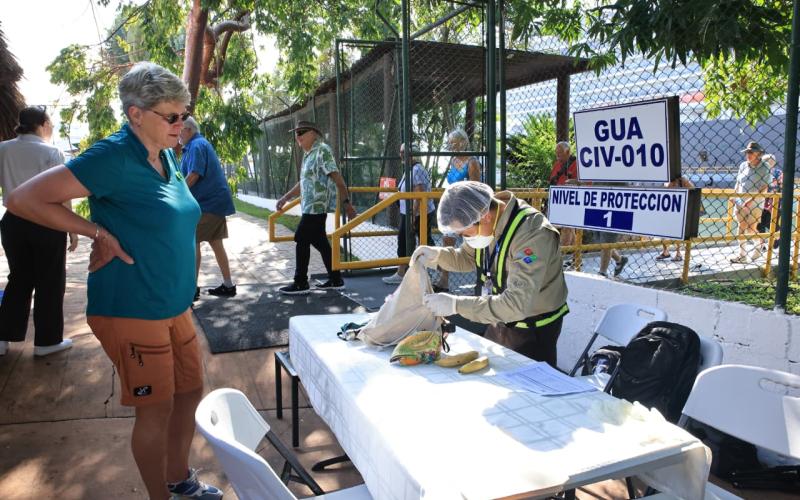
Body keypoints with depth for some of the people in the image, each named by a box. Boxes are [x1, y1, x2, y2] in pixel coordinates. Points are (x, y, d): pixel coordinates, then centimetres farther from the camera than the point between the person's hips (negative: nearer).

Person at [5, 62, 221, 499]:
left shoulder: (166, 156, 7)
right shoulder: (115, 157, -18)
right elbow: (23, 199, -18)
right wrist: (98, 233, -16)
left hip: (174, 306, 8)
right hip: (132, 311, -8)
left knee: (191, 392, 18)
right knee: (156, 410, 5)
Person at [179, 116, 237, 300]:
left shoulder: (196, 146, -12)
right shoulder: (201, 144, 19)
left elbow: (193, 176, -21)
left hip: (206, 203, -10)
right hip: (216, 202, 10)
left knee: (192, 242, -5)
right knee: (216, 243, 11)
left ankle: (193, 288, -1)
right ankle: (228, 285, 14)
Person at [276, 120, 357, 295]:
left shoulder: (322, 151, -12)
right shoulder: (308, 154, 17)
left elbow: (337, 178, -18)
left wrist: (346, 203, -21)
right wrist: (285, 198, 27)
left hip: (316, 206, -9)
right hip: (311, 206, 9)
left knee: (301, 241, -5)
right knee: (320, 242, 11)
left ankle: (301, 283, 4)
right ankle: (335, 280, 18)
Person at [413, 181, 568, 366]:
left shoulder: (532, 233, -33)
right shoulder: (483, 222, -10)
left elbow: (517, 304, -36)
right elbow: (468, 258, 8)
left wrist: (456, 305, -36)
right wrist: (437, 255, -12)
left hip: (533, 331, -7)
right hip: (501, 319, 7)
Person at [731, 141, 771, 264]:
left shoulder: (764, 168, -9)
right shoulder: (743, 165, 6)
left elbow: (764, 189, -14)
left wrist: (750, 200, -22)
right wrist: (734, 197, 2)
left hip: (755, 204, -4)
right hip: (740, 202, 4)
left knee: (751, 229, 2)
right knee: (741, 228, 4)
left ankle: (759, 246, 32)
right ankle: (742, 256, 9)